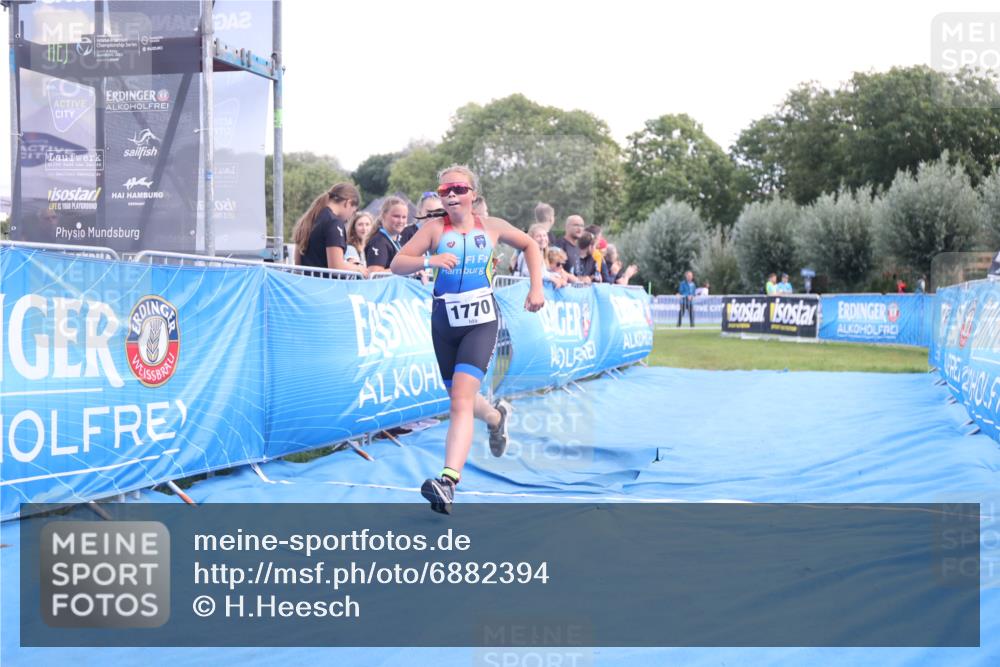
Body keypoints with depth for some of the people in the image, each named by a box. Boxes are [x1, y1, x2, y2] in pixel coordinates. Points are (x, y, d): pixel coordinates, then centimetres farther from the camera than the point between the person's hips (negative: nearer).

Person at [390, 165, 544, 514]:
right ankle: (497, 416, 52)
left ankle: (448, 480, -27)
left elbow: (530, 245, 19)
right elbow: (396, 264, -10)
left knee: (461, 399, -19)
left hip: (481, 322, -2)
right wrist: (429, 260, -28)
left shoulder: (491, 227, 2)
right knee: (459, 399, 17)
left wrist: (536, 287, 10)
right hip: (444, 323, 2)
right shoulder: (435, 228, -2)